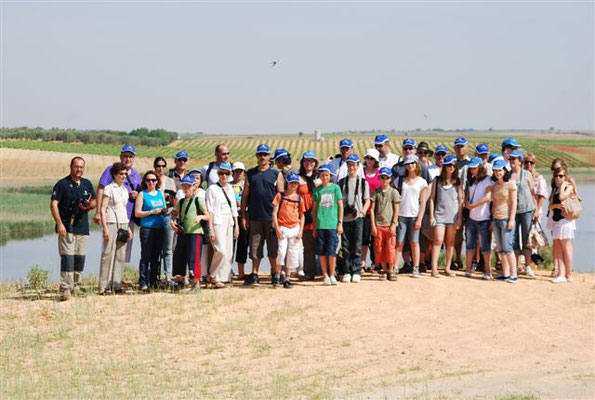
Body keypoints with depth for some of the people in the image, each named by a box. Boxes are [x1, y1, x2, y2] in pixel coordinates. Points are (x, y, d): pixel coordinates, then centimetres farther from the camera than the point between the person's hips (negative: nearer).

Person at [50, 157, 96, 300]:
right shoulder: (62, 184, -3)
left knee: (80, 258, 9)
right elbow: (53, 204, -8)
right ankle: (65, 289, -13)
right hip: (66, 227, -5)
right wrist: (59, 224, -16)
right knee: (67, 258, -11)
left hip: (83, 227, 5)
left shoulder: (87, 184, 13)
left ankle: (76, 286, 22)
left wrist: (89, 205, -5)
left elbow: (94, 202, 20)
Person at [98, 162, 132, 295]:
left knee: (120, 255, 3)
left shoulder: (125, 190, 16)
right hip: (111, 223, -6)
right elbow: (102, 210, -8)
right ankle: (104, 286, -6)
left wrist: (128, 228, 16)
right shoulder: (109, 188, -4)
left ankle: (116, 284, 6)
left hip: (123, 224, 7)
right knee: (108, 254, -8)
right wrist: (105, 228, -15)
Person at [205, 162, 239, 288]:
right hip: (218, 222, -7)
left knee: (228, 253, 2)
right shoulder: (212, 189, -3)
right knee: (221, 251, -18)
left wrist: (236, 225, 15)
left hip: (229, 222, 7)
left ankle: (221, 278, 6)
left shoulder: (230, 189, 15)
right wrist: (211, 229, -13)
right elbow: (209, 210, -7)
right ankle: (212, 277, -5)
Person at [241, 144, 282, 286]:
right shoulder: (250, 174, 11)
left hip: (272, 216, -2)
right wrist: (243, 215, 5)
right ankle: (254, 275, 12)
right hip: (255, 217, 2)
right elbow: (245, 195, 11)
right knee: (255, 248, 5)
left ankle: (274, 275, 7)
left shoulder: (276, 174, 5)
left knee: (273, 248, 1)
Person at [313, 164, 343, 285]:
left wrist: (340, 223, 0)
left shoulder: (335, 187, 5)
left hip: (333, 224, -2)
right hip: (320, 224, 2)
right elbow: (314, 208, 11)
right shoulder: (317, 190, 8)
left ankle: (332, 275, 7)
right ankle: (325, 275, 11)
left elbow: (340, 206, 6)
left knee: (332, 251, -3)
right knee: (321, 251, 2)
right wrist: (314, 226, 8)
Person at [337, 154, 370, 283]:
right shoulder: (341, 182, 11)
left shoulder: (363, 182, 9)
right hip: (344, 218, 1)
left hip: (358, 218, -1)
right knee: (345, 246, 1)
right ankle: (346, 272, 6)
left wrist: (362, 212, -5)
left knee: (357, 245, -3)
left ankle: (356, 272, 1)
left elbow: (367, 200, 10)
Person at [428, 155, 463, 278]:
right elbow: (432, 198, 6)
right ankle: (434, 268, -9)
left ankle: (447, 268, 12)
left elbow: (460, 200, 8)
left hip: (453, 215, 2)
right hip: (439, 214, -1)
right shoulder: (437, 180, 6)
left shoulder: (458, 182, 8)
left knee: (451, 242, 5)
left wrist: (460, 218, 3)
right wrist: (431, 215, 0)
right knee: (438, 240, -10)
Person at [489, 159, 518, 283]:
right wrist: (492, 221, 13)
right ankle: (505, 274, 8)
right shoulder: (494, 186, 13)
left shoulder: (511, 184, -5)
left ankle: (513, 275, -9)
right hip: (496, 219, 7)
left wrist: (511, 220, -14)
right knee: (500, 249, 5)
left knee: (507, 247, -12)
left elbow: (514, 203, -8)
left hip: (506, 218, -7)